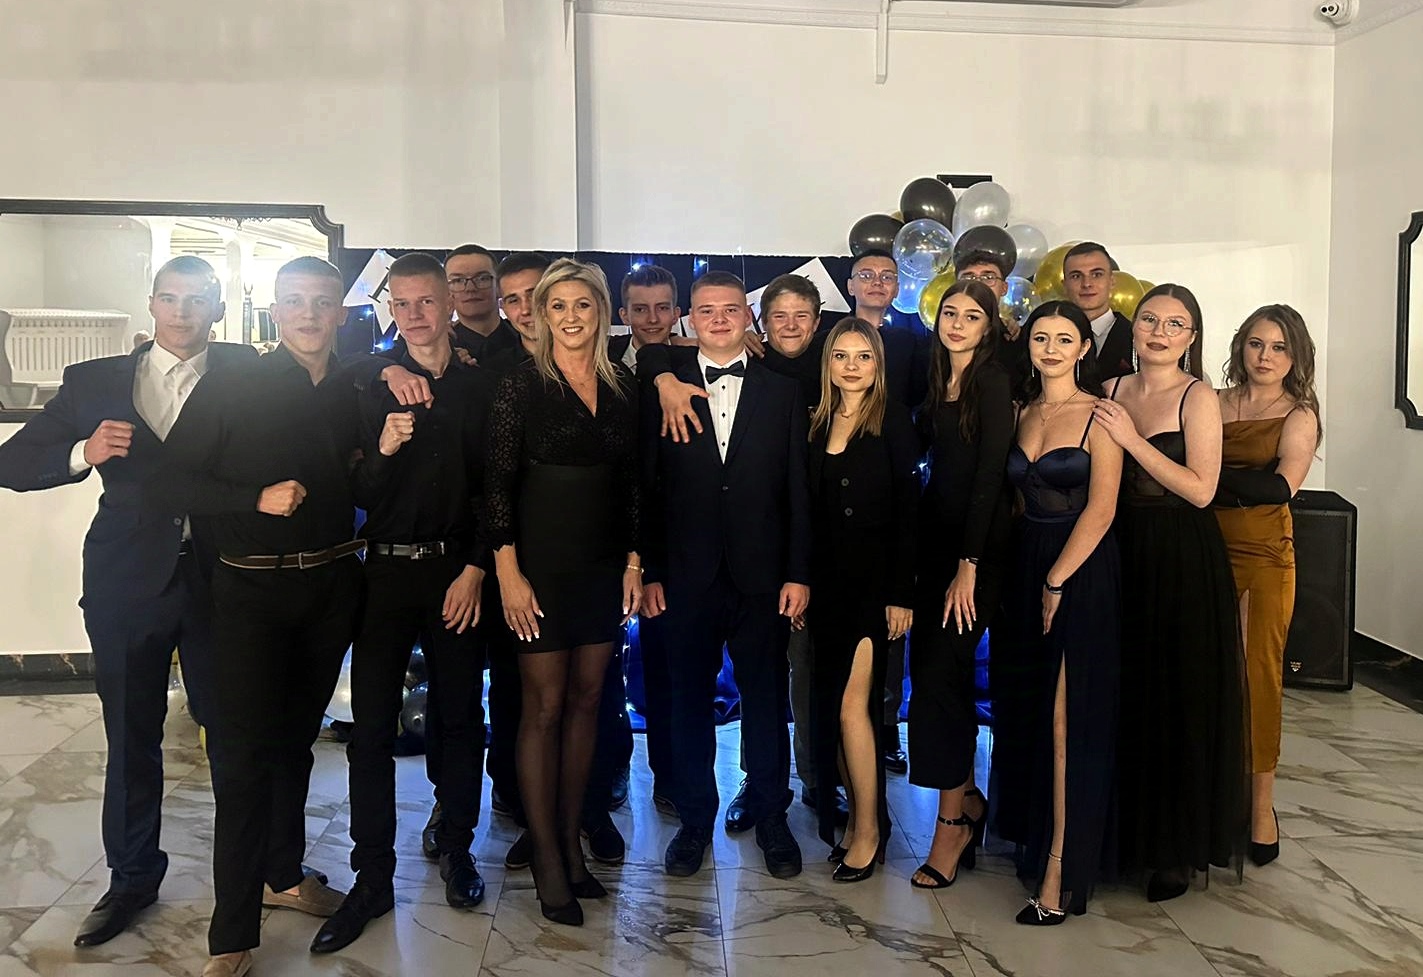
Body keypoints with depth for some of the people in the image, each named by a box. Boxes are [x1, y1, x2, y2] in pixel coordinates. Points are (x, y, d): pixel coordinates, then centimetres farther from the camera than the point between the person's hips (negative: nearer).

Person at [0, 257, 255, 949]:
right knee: (131, 738, 13)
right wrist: (84, 452, -17)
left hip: (222, 577, -1)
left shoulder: (245, 373, 3)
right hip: (130, 581, 1)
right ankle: (132, 878, 30)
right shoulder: (96, 382, 4)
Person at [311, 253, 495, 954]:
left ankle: (457, 849, 24)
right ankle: (372, 876, 9)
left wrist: (477, 567, -3)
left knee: (461, 716, 8)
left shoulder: (481, 389, 5)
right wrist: (382, 451, -15)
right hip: (387, 569, 0)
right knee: (372, 723, 0)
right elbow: (358, 496, 3)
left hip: (458, 572, 0)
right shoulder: (372, 389, 5)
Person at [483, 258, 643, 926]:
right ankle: (548, 861, 12)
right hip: (541, 565, -4)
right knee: (544, 707, 1)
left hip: (605, 566, 4)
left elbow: (632, 484, 11)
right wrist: (508, 572, -13)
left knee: (585, 701, 10)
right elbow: (497, 484, -8)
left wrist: (634, 561, 6)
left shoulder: (623, 389, 7)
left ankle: (572, 842, 22)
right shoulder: (521, 385, -5)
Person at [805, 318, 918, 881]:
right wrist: (801, 583, 6)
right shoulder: (818, 423, 10)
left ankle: (868, 830, 7)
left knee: (851, 706, -8)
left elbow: (908, 509, -8)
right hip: (827, 581, 5)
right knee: (828, 706, 7)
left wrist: (902, 593, -12)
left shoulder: (893, 421, -4)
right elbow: (811, 512, 11)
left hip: (874, 581, -5)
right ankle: (858, 819, 21)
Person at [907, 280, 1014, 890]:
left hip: (979, 547, -7)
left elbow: (990, 474, -14)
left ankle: (951, 819, 2)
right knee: (932, 668, 7)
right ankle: (966, 798, 21)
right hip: (936, 539, 7)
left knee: (938, 673, -9)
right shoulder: (939, 382, 12)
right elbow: (929, 446, 12)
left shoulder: (994, 383, -9)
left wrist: (969, 566, -18)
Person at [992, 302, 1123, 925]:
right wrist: (1028, 576, 2)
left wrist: (1056, 580, -13)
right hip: (1026, 568, 6)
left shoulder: (1099, 415, -6)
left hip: (1081, 571, -6)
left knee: (1067, 719, -6)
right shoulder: (1023, 413, 12)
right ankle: (1033, 835, 23)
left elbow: (1101, 509, -12)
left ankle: (1059, 873, -1)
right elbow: (1024, 499, 12)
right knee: (1025, 711, 9)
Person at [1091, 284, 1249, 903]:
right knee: (1126, 698, 11)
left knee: (1180, 701, 3)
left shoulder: (1198, 398, -7)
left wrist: (1132, 440, -17)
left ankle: (1179, 849, 17)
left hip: (1183, 565, -5)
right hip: (1122, 555, 5)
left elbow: (1201, 490, -16)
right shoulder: (1110, 393, 8)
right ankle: (1129, 830, 26)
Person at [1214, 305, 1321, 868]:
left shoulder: (1299, 415, 1)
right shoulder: (1214, 405, 10)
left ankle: (1260, 803, 10)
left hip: (1262, 556, -2)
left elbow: (1282, 488, -13)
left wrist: (1217, 476, -14)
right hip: (1206, 551, 2)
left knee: (1258, 673, 0)